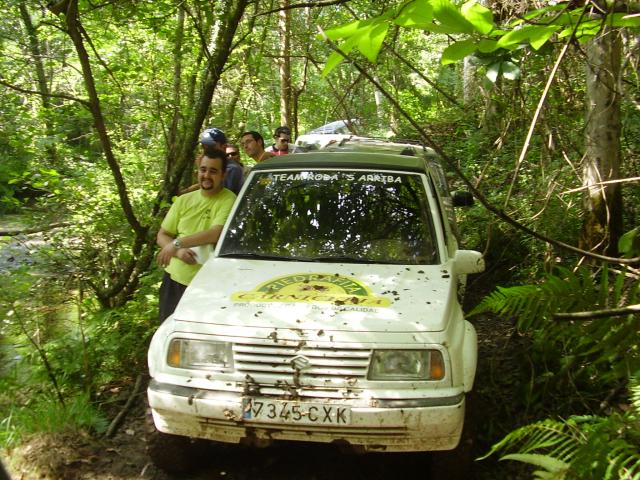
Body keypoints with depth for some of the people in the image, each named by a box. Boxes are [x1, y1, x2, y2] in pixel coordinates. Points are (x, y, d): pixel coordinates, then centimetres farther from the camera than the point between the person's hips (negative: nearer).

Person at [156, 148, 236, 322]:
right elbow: (162, 236, 11)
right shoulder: (184, 200, 10)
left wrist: (177, 243, -20)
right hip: (174, 279, 6)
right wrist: (179, 251, -10)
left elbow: (217, 233, -22)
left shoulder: (228, 200, -8)